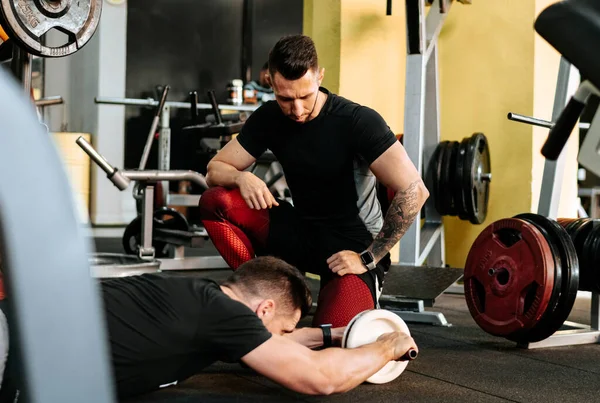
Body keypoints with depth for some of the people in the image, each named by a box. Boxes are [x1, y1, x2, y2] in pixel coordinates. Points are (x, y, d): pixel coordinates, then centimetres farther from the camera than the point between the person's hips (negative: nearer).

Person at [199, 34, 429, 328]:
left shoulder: (358, 121, -21)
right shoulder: (268, 118, -5)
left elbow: (413, 191, -26)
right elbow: (214, 170, -1)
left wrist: (369, 258, -22)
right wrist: (241, 178, -25)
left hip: (355, 245, -4)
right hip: (303, 231, 5)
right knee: (215, 201, -17)